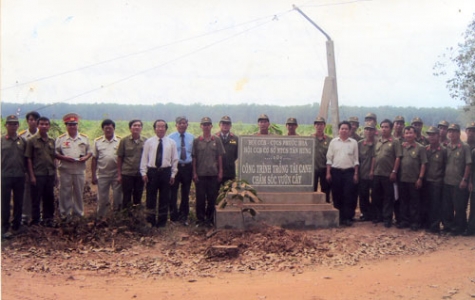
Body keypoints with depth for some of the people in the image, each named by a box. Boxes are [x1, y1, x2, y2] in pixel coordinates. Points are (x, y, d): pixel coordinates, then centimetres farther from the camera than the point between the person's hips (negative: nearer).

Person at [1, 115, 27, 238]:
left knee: (19, 202, 10)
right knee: (5, 203, 1)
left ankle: (17, 224, 22)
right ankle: (5, 228, 6)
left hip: (20, 176, 3)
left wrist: (25, 171, 6)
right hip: (5, 176, -3)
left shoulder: (22, 141, 7)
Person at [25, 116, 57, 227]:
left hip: (50, 174, 4)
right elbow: (29, 159, -4)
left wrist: (55, 174, 11)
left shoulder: (52, 141, 10)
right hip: (37, 175, -4)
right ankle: (35, 221, 12)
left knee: (49, 198, 10)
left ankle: (48, 219, 22)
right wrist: (32, 176, -9)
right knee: (36, 199, 3)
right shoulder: (32, 141, -3)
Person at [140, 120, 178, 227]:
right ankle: (150, 221, 16)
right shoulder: (149, 142, 5)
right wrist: (144, 173, -3)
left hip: (166, 172, 0)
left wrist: (173, 175, 1)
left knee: (164, 198, 6)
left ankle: (162, 222, 16)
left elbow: (175, 159, 6)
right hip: (152, 171, 0)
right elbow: (144, 158, 4)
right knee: (150, 197, 4)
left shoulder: (171, 142, 5)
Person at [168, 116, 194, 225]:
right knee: (173, 193, 0)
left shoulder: (191, 138, 7)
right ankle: (174, 216, 11)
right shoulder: (170, 137, -1)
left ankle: (183, 216, 23)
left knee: (186, 193, 11)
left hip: (187, 167, 3)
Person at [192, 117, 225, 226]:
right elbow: (194, 158, 5)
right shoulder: (196, 141, 5)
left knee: (212, 197, 4)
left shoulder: (217, 140, 6)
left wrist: (220, 172, 1)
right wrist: (194, 173, -1)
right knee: (200, 197, 2)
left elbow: (220, 157, 6)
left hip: (213, 173, 0)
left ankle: (210, 219, 14)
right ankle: (200, 219, 11)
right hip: (200, 174, 0)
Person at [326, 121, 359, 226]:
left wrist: (356, 174, 1)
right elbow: (329, 158, 5)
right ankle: (338, 217, 13)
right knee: (337, 195, 4)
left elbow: (356, 160, 7)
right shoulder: (333, 142, 6)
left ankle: (348, 218, -1)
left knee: (348, 196, -5)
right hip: (336, 171, 1)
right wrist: (328, 173, -1)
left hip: (349, 172, -1)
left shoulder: (354, 143, 6)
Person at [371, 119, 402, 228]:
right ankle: (378, 216, 23)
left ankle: (387, 219, 8)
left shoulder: (394, 142, -5)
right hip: (376, 174, 6)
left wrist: (394, 172, -14)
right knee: (376, 196, 12)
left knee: (388, 197, 1)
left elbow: (398, 158, -9)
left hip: (388, 174, -6)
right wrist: (372, 170, 10)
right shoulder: (377, 141, 13)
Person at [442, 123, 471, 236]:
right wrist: (443, 176, 8)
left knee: (459, 207, 2)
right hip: (447, 182, 6)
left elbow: (468, 164, -10)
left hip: (459, 183, -5)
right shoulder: (446, 147, 9)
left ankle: (459, 228, 13)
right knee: (446, 206, 13)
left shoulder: (465, 147, -7)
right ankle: (448, 225, 26)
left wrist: (465, 180, -14)